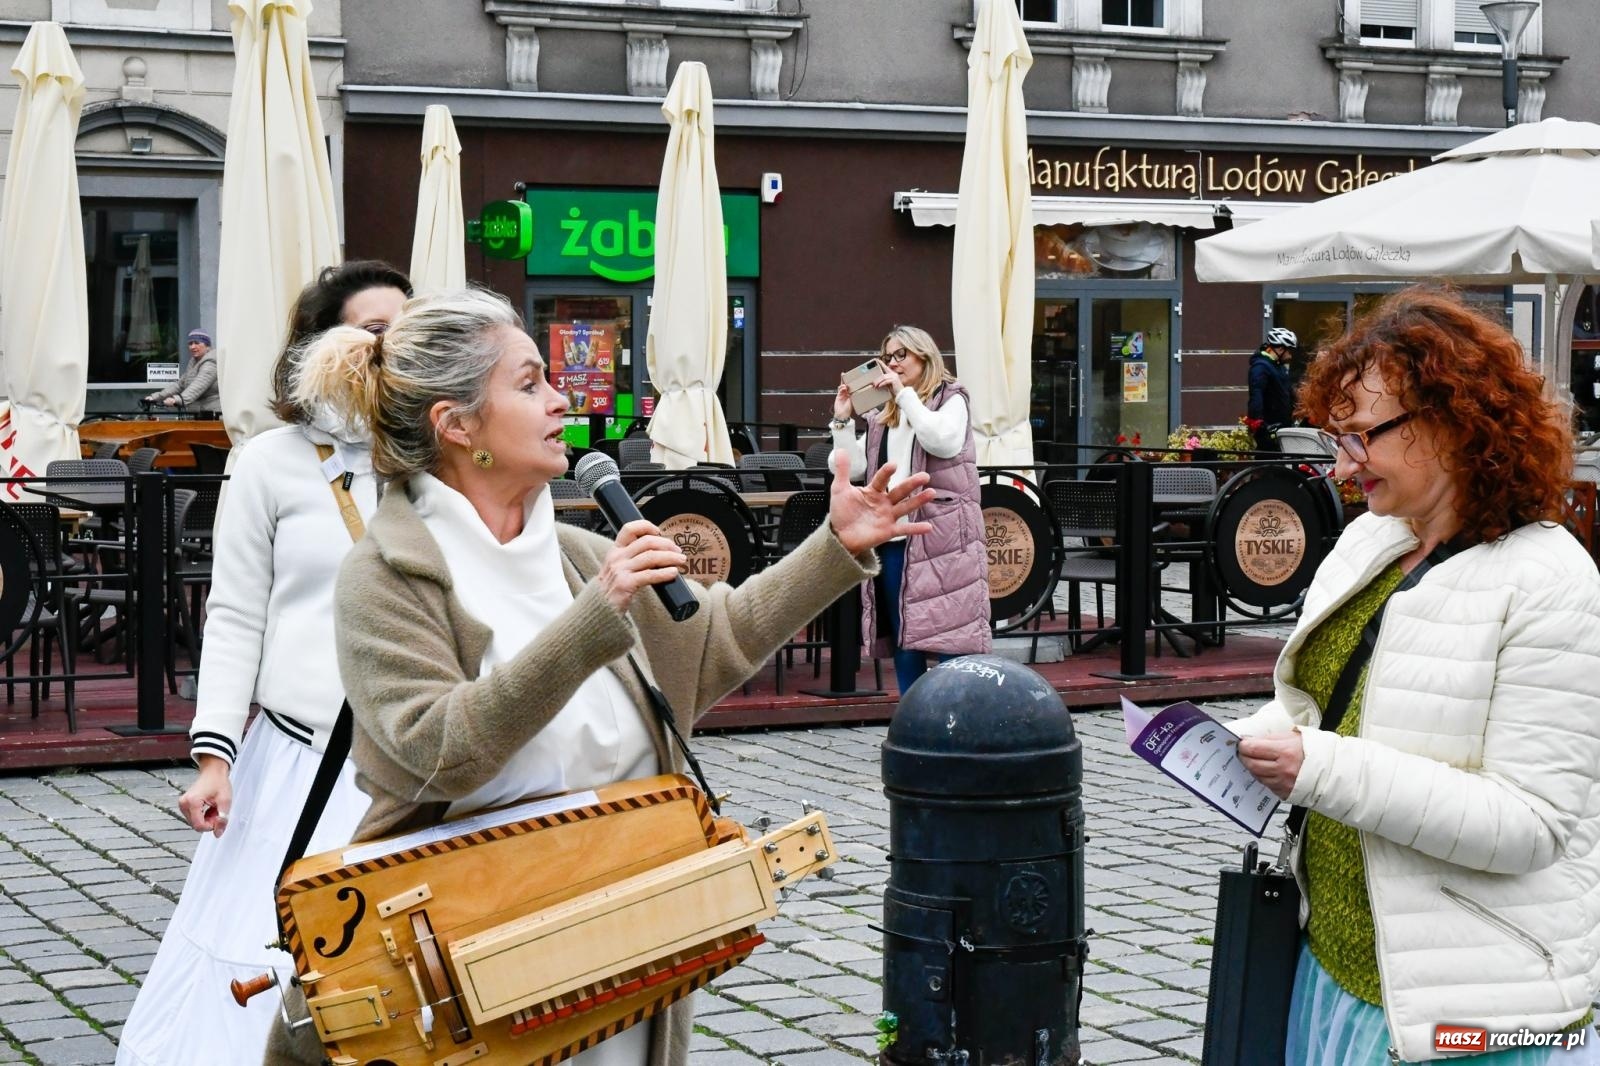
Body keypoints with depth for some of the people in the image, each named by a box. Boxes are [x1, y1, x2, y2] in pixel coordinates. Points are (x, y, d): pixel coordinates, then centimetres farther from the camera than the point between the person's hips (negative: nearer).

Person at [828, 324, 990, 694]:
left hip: (940, 540, -6)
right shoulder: (883, 414, 19)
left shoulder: (951, 400, 4)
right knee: (902, 643, 8)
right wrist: (842, 420, 6)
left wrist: (905, 394, -13)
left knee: (948, 637, -9)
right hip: (891, 541, 6)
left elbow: (943, 441, -18)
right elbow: (854, 468, 15)